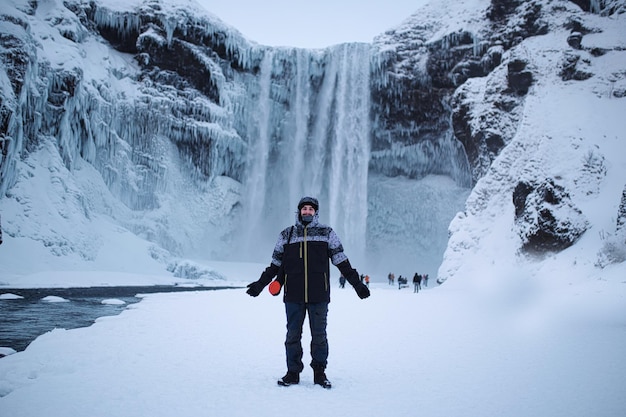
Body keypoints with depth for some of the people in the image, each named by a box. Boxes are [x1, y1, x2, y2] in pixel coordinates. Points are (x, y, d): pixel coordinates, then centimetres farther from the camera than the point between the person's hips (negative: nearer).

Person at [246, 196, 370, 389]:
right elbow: (276, 264, 17)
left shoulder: (327, 233, 7)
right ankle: (293, 372, 16)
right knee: (293, 335, 6)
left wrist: (357, 283, 1)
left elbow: (341, 261, 6)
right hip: (293, 296, 1)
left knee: (319, 335, 5)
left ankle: (319, 372, 17)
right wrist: (260, 284, 13)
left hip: (318, 295, -1)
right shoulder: (286, 235, 11)